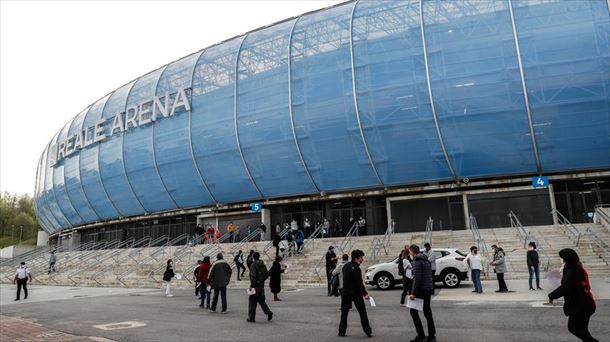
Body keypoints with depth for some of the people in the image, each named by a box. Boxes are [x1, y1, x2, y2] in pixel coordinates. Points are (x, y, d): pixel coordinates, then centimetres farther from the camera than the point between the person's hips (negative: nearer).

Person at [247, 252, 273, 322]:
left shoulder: (254, 264, -13)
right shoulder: (263, 264, 7)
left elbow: (253, 276, -20)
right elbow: (267, 275, 10)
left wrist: (251, 285, -17)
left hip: (255, 286, -6)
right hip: (261, 285, 7)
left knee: (252, 302, 4)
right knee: (261, 300, 18)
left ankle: (251, 318, 10)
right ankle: (268, 312, 1)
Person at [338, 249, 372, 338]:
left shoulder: (345, 266, 6)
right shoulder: (356, 269, -19)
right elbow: (359, 284, -19)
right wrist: (365, 294, -12)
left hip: (346, 293, 6)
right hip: (356, 293, -6)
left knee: (344, 312, 13)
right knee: (362, 312, 6)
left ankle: (342, 331, 15)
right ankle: (368, 331, 10)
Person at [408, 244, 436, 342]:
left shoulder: (417, 261, -14)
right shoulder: (427, 260, 15)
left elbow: (417, 278, -20)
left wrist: (413, 293, -18)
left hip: (421, 289, -9)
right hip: (428, 289, 9)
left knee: (413, 311, 1)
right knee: (427, 312, 13)